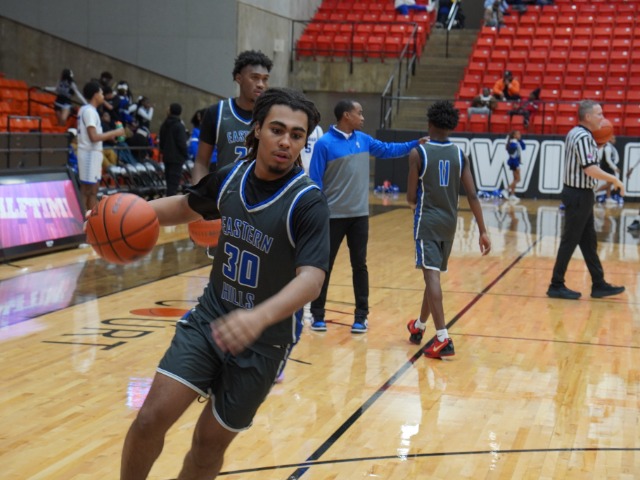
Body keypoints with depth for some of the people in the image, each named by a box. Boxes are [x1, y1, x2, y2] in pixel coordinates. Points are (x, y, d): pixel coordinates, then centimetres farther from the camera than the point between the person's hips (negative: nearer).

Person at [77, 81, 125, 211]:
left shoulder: (87, 110, 15)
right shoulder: (89, 111, -15)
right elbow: (94, 137, -21)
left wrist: (109, 135, 12)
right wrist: (114, 133, -13)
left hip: (92, 153, 10)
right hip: (90, 154, -10)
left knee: (92, 191, 12)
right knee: (86, 191, -6)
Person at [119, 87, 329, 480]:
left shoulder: (309, 202, -18)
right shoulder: (231, 178, -2)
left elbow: (311, 279, -31)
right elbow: (188, 206, 20)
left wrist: (258, 318, -49)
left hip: (263, 341, -3)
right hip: (209, 319, 4)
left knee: (210, 442, 7)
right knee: (151, 418, -7)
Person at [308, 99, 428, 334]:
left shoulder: (363, 139, 5)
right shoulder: (324, 144, -12)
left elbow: (388, 150, 21)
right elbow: (314, 181, -11)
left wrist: (416, 144, 13)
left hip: (359, 215, 5)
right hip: (332, 215, -5)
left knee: (360, 266, 8)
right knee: (324, 266, 5)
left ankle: (361, 316, 16)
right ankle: (317, 315, 16)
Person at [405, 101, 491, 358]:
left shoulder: (418, 153, -9)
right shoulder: (459, 154, 2)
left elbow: (411, 197, -6)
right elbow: (472, 196, -2)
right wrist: (483, 231, 0)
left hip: (427, 221, -5)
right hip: (449, 222, 5)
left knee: (431, 276, -10)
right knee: (433, 274, 18)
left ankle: (443, 338, -20)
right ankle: (420, 326, 36)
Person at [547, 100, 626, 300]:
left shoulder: (576, 133, 11)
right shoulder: (583, 137, -19)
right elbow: (590, 169, -26)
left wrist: (596, 146, 16)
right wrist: (615, 179, -16)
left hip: (579, 194, 10)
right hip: (579, 195, -10)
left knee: (589, 241, 13)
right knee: (570, 241, -2)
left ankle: (599, 285, 19)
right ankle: (556, 286, 6)